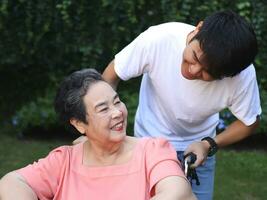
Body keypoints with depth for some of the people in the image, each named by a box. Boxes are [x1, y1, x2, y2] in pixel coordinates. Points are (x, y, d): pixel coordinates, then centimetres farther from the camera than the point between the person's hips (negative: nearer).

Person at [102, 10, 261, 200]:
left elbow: (249, 122, -10)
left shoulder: (243, 76, -29)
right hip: (151, 139, 0)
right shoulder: (157, 39, -33)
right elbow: (111, 75, -18)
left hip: (198, 145, 1)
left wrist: (209, 145, -24)